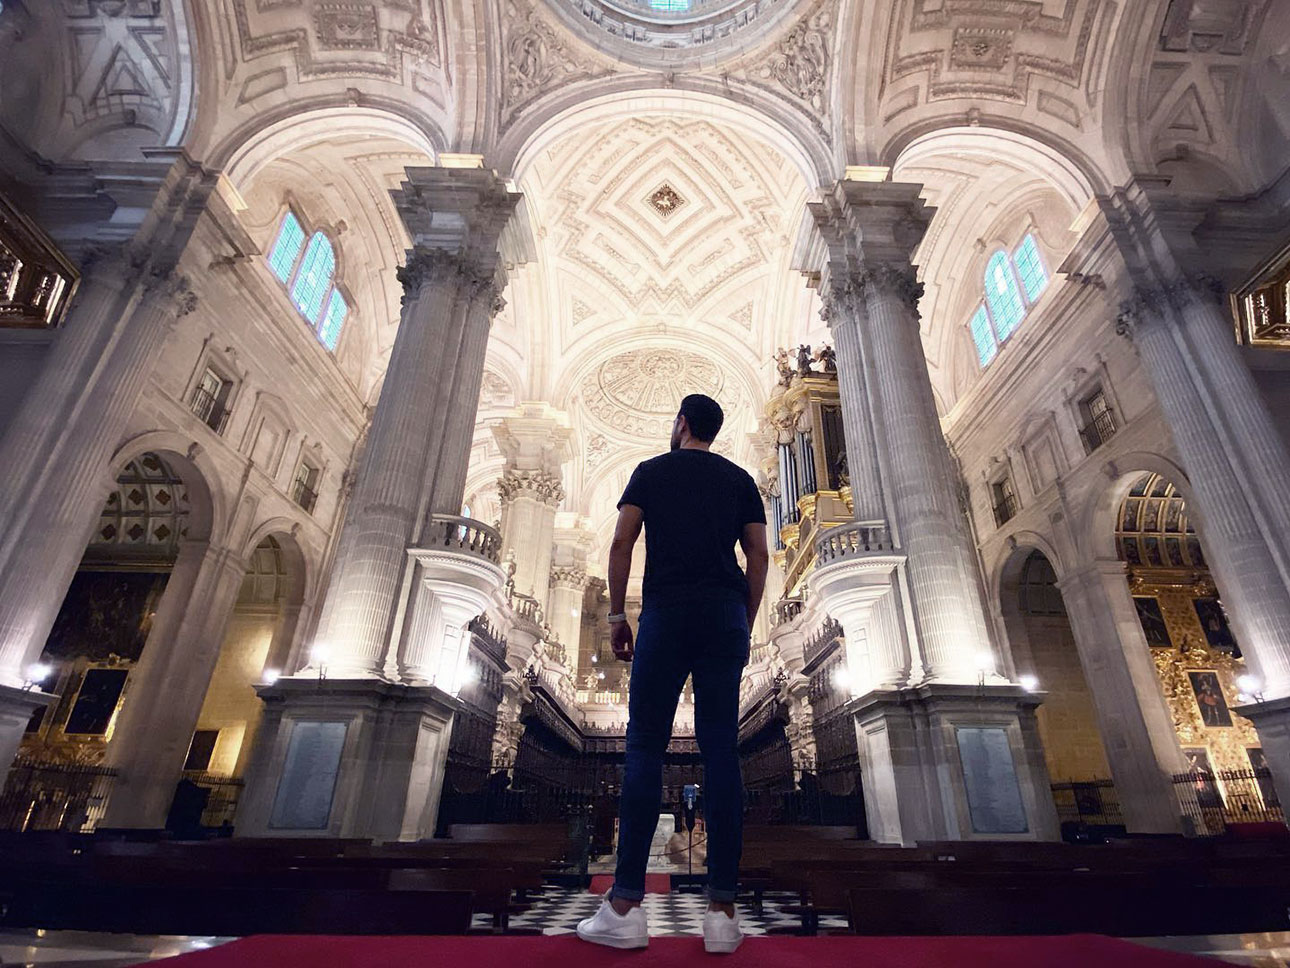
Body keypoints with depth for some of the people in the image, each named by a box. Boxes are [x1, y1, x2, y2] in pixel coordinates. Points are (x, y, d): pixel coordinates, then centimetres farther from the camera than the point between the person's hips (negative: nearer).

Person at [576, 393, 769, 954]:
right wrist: (746, 623, 16)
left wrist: (617, 616, 6)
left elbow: (622, 544, 2)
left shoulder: (652, 471, 11)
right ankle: (722, 912, 4)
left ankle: (626, 907, -1)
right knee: (721, 751, 1)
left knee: (645, 748, -1)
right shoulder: (739, 480, 17)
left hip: (666, 613, -2)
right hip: (727, 615, 3)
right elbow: (759, 556, 10)